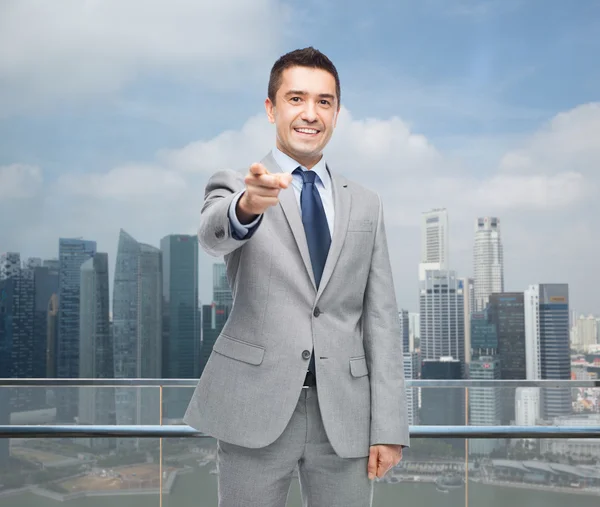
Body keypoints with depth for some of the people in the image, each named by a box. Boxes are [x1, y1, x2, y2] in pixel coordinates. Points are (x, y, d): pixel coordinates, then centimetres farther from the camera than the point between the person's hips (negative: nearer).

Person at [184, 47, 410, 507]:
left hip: (344, 416, 3)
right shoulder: (234, 186, 3)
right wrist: (248, 205, -43)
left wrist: (389, 427, 0)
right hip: (255, 411, -2)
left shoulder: (366, 205, 10)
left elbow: (381, 319, 7)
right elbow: (214, 235, -21)